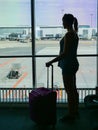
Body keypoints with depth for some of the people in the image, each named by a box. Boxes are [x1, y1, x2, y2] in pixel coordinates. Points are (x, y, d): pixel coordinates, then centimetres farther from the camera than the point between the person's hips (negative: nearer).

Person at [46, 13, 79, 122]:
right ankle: (75, 112, 29)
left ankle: (71, 115, 15)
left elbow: (64, 53, -25)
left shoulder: (68, 35, -20)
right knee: (73, 89, 17)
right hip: (73, 63, 10)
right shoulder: (74, 33, 10)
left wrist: (51, 62, -20)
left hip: (68, 65, -10)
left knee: (69, 91, 2)